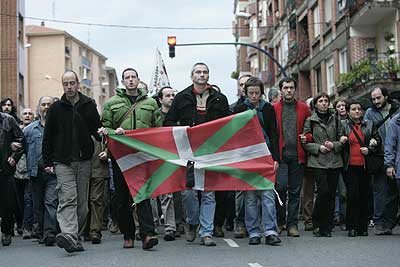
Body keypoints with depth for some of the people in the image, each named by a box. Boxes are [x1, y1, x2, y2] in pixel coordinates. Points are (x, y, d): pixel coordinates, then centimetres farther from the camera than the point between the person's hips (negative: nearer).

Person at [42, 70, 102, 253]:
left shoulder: (89, 106, 9)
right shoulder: (56, 108, 6)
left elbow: (97, 130, 13)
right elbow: (47, 138, 8)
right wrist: (47, 162, 3)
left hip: (84, 161, 2)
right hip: (63, 162, -2)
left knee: (82, 202, 5)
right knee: (68, 199, -16)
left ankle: (77, 236, 15)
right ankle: (69, 236, -29)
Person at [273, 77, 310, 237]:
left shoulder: (304, 108, 10)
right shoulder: (273, 108, 5)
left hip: (297, 156, 2)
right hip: (280, 155, -2)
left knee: (295, 191, 4)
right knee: (281, 186, -14)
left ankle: (292, 224, 11)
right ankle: (279, 221, 5)